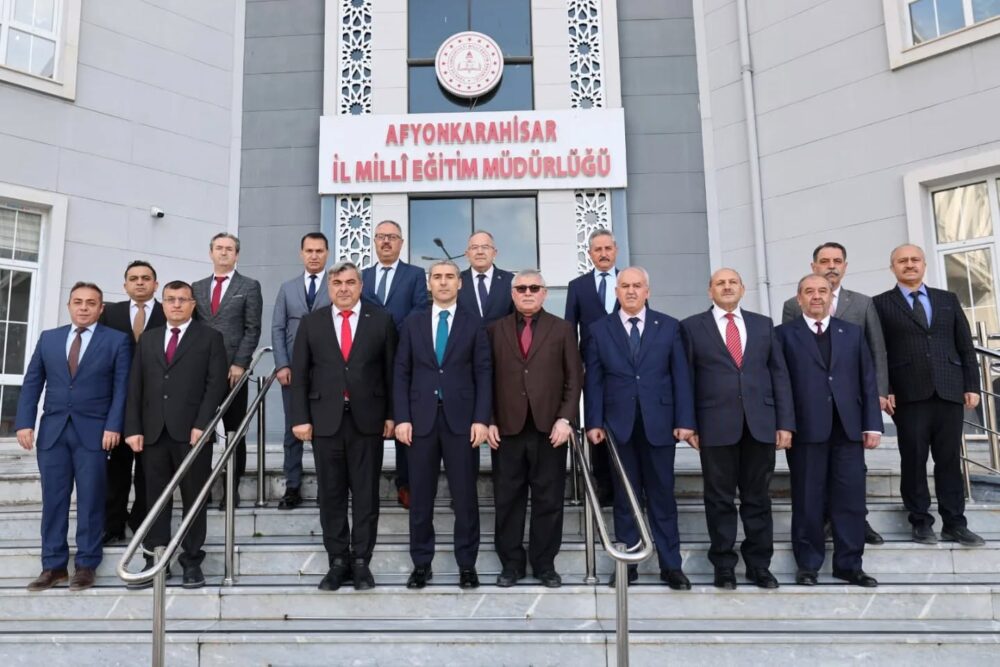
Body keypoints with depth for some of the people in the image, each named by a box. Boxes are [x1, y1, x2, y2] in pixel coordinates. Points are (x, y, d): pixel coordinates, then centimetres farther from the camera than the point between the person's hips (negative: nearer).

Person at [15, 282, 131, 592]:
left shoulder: (117, 340, 3)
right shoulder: (48, 338, 12)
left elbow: (121, 388, -2)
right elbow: (31, 383, 10)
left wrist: (113, 426, -12)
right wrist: (24, 422, -1)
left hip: (94, 431, -3)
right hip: (52, 429, 3)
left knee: (90, 500, 2)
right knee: (53, 499, 5)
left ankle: (86, 565, 10)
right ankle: (53, 566, 13)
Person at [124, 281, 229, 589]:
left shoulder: (210, 338, 5)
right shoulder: (148, 339, 17)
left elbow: (216, 384, -4)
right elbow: (135, 387, 12)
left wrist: (201, 425, -14)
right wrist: (133, 428, 1)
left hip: (192, 431, -4)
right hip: (154, 432, 4)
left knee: (194, 498, 3)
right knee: (156, 499, 7)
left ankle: (192, 561, 10)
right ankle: (156, 560, 15)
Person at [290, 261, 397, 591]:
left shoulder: (381, 320, 3)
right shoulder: (311, 322, 7)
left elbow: (391, 371, 3)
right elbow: (300, 374, 5)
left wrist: (391, 415, -1)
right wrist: (300, 418, -2)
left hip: (367, 419, -1)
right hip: (326, 419, 1)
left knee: (365, 494, 4)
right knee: (331, 495, 7)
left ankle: (361, 561, 14)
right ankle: (338, 561, 17)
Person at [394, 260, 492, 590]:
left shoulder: (473, 324, 5)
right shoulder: (412, 323, 9)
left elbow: (484, 374, 1)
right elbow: (401, 373, 6)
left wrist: (481, 419, -8)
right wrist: (402, 418, -3)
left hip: (461, 419, -1)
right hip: (422, 418, 2)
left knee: (465, 495, 4)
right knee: (420, 495, 7)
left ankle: (467, 564, 15)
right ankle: (421, 564, 18)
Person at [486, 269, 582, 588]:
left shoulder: (562, 329, 8)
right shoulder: (495, 329, 9)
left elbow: (574, 379, 3)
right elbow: (487, 379, 6)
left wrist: (565, 419, -7)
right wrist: (489, 421, -1)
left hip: (549, 428, 0)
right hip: (507, 429, 1)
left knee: (549, 501, 6)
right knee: (508, 501, 6)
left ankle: (545, 564, 19)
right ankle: (511, 563, 19)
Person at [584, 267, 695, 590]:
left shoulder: (669, 326, 6)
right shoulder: (599, 330, 6)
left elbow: (680, 376, 2)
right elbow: (593, 380, 3)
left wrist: (685, 420, -4)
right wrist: (594, 422, -5)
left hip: (659, 424, 0)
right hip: (618, 425, 0)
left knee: (662, 497, 7)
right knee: (625, 498, 8)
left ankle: (671, 565, 15)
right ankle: (627, 564, 16)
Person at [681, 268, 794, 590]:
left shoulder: (763, 324, 12)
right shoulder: (692, 326, 5)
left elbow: (779, 374, 9)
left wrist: (785, 422, 1)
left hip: (761, 424, 2)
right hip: (716, 425, -2)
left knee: (757, 498, 9)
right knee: (720, 500, 5)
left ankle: (759, 565, 21)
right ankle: (724, 566, 17)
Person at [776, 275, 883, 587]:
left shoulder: (853, 333, 14)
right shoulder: (785, 334, 4)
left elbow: (868, 382, 11)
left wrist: (872, 424, 3)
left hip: (848, 429, 3)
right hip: (806, 429, -3)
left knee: (851, 499, 4)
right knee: (808, 500, 4)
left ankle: (849, 564, 16)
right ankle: (808, 564, 15)